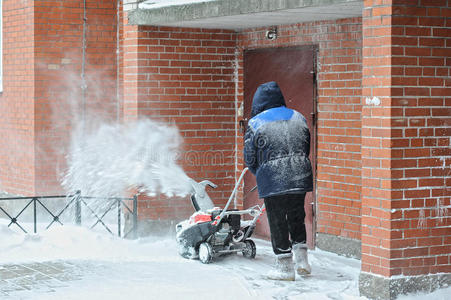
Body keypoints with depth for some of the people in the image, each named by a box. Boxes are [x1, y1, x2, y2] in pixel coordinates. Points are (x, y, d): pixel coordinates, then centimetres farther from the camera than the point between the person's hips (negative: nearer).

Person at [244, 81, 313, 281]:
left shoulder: (255, 124, -1)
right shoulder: (298, 118, 11)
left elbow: (250, 159, 2)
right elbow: (306, 148, 15)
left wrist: (260, 175, 19)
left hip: (272, 181, -4)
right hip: (300, 178, 4)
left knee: (277, 222, 4)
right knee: (296, 217, 19)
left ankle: (285, 267, 7)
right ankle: (301, 260, 18)